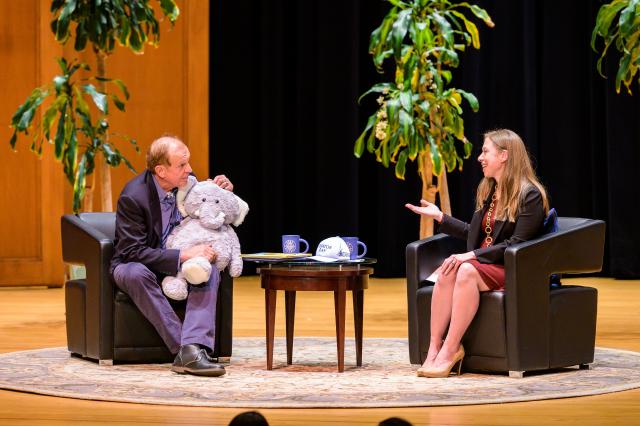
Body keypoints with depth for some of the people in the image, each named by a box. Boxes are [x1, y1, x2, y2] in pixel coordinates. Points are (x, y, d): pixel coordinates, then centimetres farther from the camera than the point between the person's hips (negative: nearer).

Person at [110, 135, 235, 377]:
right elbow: (134, 252, -27)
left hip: (180, 266, 4)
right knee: (136, 273, -39)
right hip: (136, 265, -4)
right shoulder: (133, 197, -23)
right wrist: (183, 255, -35)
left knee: (210, 272, -28)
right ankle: (188, 350, -42)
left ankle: (191, 350, -44)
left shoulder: (187, 182, -6)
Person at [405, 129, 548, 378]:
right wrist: (440, 217, 19)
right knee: (447, 271, -27)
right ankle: (434, 347, -32)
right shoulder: (486, 191, 16)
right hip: (482, 263, 7)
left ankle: (450, 350, -33)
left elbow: (517, 244, -17)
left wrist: (472, 255, -22)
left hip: (513, 269, -7)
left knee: (467, 271, -35)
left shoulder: (530, 196, -9)